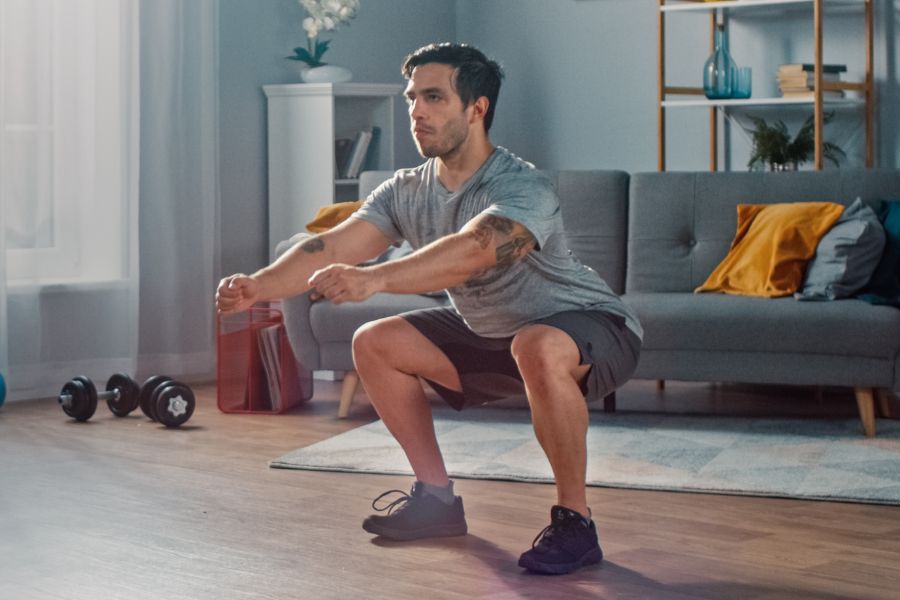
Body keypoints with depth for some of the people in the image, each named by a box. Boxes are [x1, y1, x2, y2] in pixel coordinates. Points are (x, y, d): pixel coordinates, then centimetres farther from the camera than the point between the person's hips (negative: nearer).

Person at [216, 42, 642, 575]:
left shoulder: (523, 189, -30)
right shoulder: (407, 191, -7)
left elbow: (471, 251, -49)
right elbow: (333, 247, -18)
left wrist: (373, 280, -62)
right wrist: (258, 286, -34)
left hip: (597, 330, -8)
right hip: (491, 332, 8)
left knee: (538, 348, -41)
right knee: (376, 344, 1)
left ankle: (574, 523, -25)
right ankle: (437, 497, 11)